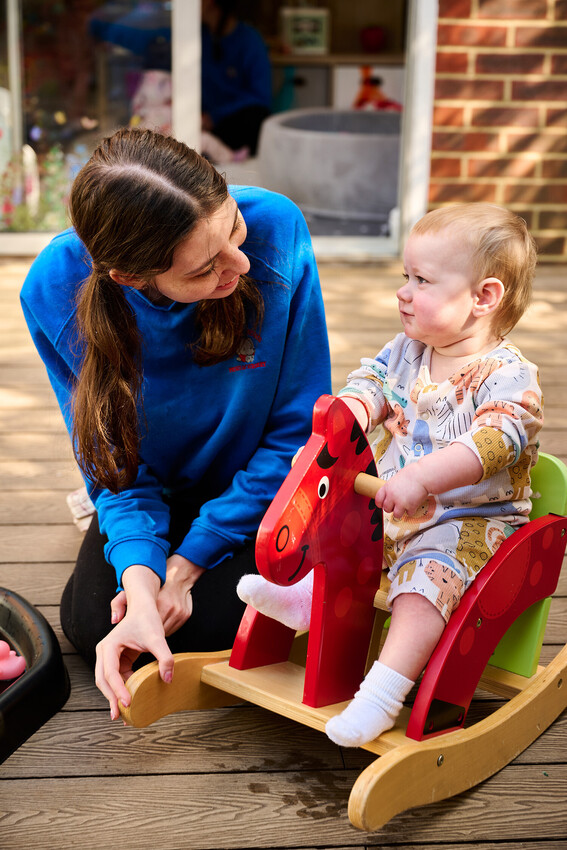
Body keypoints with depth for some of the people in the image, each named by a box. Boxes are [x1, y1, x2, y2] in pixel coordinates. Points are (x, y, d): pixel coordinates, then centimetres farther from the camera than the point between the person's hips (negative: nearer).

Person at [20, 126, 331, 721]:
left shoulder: (275, 229, -31)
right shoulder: (55, 291, -27)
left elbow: (299, 425, -21)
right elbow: (116, 462, -15)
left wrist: (189, 561, -20)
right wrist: (139, 578, -34)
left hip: (254, 487, -1)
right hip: (160, 487, 2)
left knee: (213, 628, -18)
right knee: (93, 627, -12)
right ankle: (113, 532, 20)